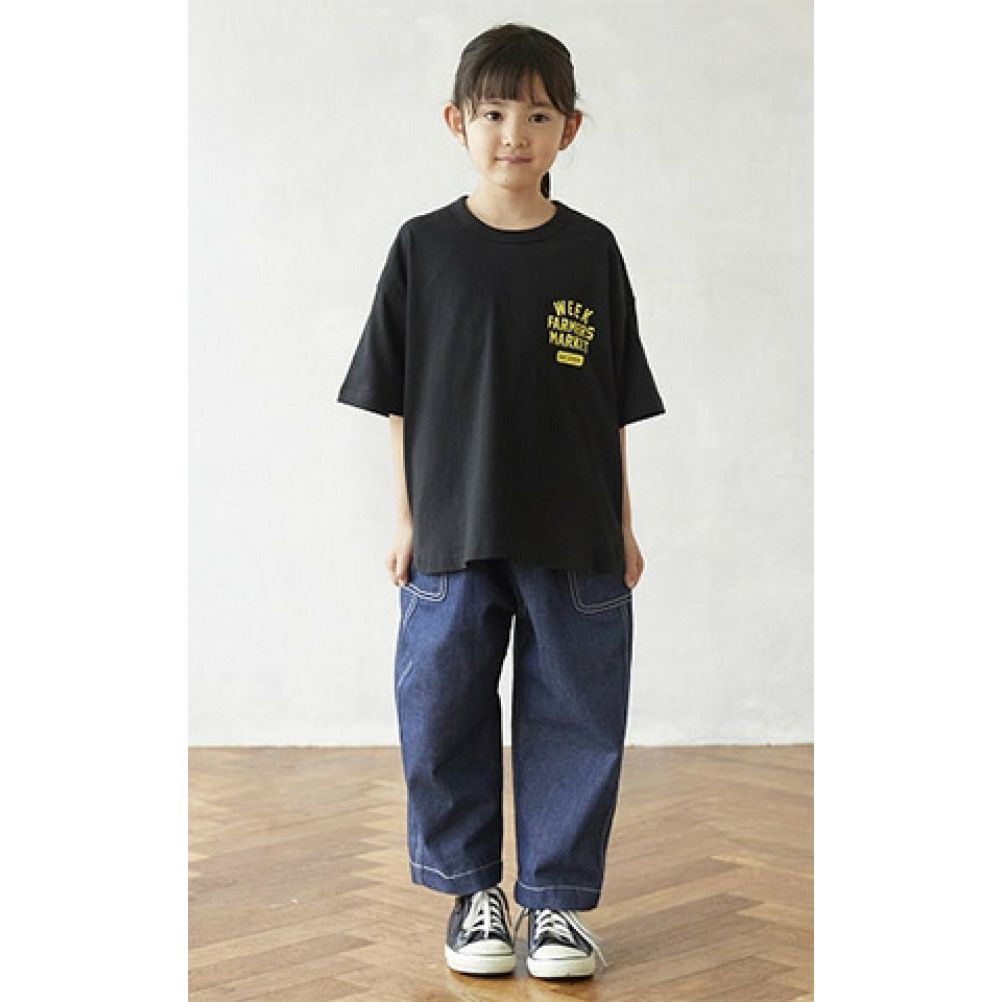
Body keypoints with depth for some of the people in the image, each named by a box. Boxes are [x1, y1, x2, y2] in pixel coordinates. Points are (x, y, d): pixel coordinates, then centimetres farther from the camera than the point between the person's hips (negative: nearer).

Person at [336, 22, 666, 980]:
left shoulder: (591, 251, 3)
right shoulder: (425, 246, 1)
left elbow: (615, 404, 7)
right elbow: (399, 398, 4)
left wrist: (621, 525, 7)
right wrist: (406, 520, 1)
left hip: (573, 539, 1)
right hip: (453, 536, 0)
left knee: (574, 719, 5)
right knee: (443, 715, 5)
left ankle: (556, 897, 19)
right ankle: (472, 891, 22)